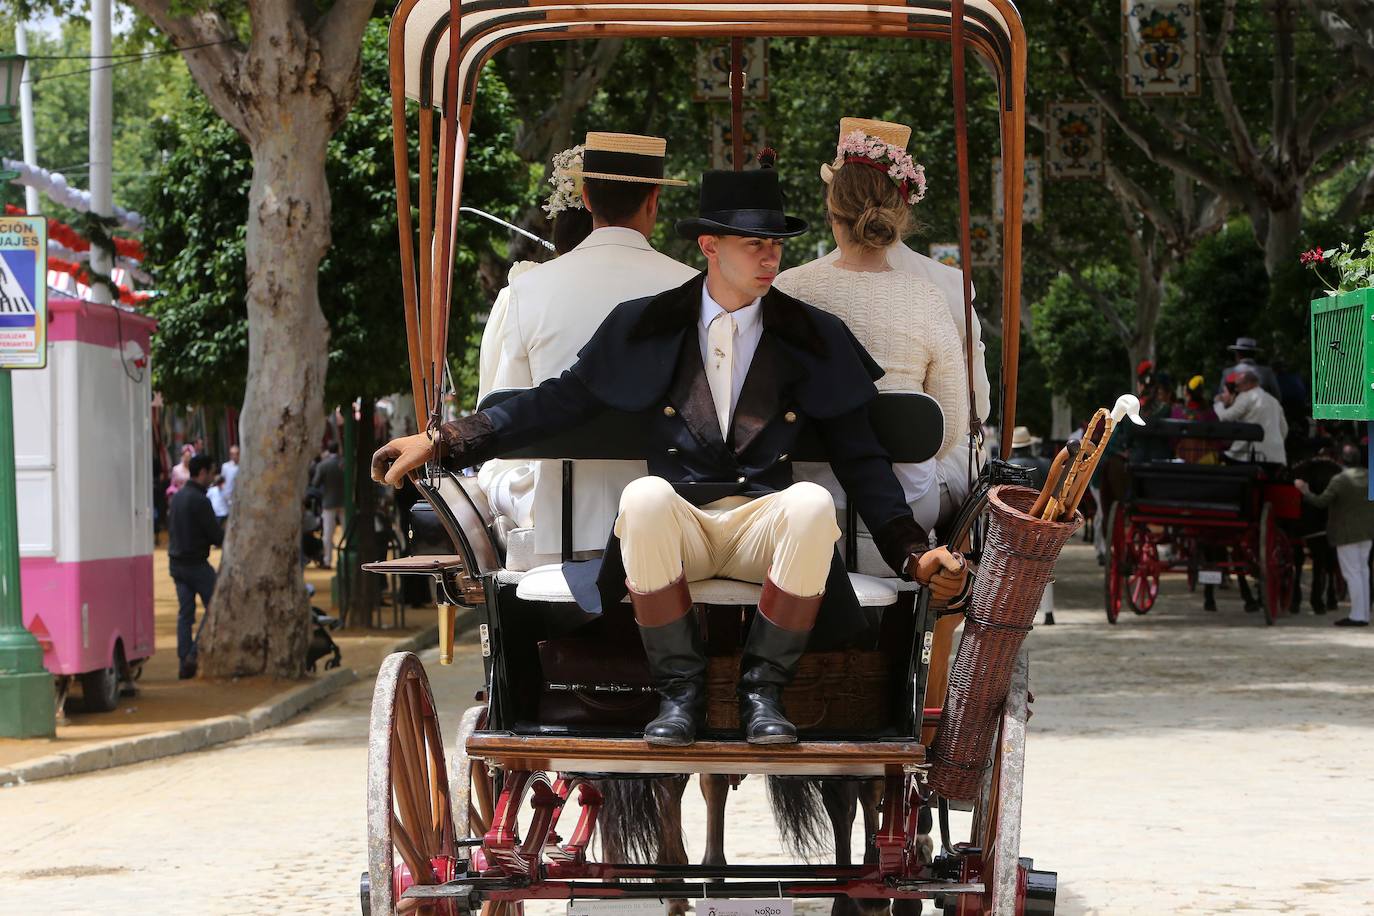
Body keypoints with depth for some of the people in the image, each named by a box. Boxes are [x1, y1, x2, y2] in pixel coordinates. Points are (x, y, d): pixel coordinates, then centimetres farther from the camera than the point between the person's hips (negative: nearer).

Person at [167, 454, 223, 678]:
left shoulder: (177, 496, 10)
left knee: (184, 612, 10)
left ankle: (185, 663, 9)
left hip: (176, 562, 8)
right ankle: (195, 654, -6)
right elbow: (215, 535, -15)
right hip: (196, 563, -8)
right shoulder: (199, 500, -17)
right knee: (214, 607, 3)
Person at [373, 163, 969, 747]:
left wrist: (914, 553, 0)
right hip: (674, 527, 0)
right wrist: (441, 442, 3)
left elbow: (860, 459, 11)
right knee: (645, 495, -36)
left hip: (765, 525, 1)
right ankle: (679, 691, -21)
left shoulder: (816, 340, 11)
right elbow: (557, 403, 12)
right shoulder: (643, 328, 10)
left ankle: (763, 690, -18)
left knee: (813, 503, -35)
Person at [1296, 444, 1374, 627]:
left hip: (1347, 533, -7)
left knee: (1352, 573, -3)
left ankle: (1357, 615, -3)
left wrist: (1306, 492, -2)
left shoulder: (1339, 480, -19)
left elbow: (1321, 502, -16)